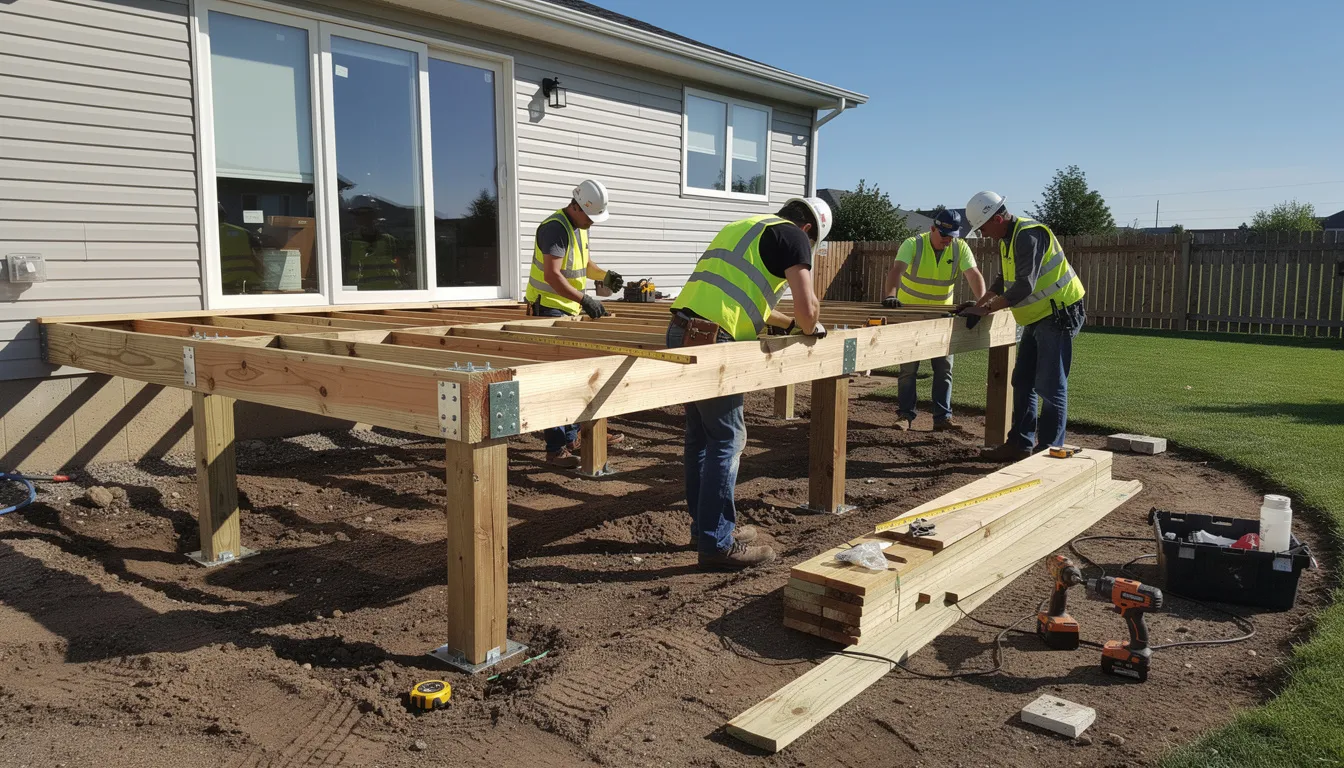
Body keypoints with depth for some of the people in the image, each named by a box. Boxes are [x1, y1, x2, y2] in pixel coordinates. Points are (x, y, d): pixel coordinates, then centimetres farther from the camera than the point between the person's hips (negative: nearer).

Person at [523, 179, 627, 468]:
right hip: (549, 308, -10)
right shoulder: (555, 227, -19)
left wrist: (604, 276, 2)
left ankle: (572, 435, 26)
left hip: (570, 309, 10)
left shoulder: (579, 226, 11)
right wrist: (584, 300, -32)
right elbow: (552, 275, -27)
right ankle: (556, 448, -7)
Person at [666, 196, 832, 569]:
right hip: (710, 340, -9)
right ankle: (718, 543, 4)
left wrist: (791, 324, 45)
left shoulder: (744, 228, 29)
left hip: (681, 332, 9)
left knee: (700, 435, 17)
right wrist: (808, 328, 13)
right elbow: (807, 305, -9)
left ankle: (705, 525, 29)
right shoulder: (792, 235, 3)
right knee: (727, 440, -1)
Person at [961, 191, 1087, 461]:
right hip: (1038, 317, 11)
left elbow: (1024, 286, -27)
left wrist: (987, 309, -19)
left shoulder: (1028, 235, -21)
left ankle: (1049, 449, 2)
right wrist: (978, 304, 14)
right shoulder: (1008, 239, 11)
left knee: (1050, 386, -6)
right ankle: (1020, 443, 19)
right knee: (1022, 382, 12)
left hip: (1058, 314, -10)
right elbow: (1005, 280, 24)